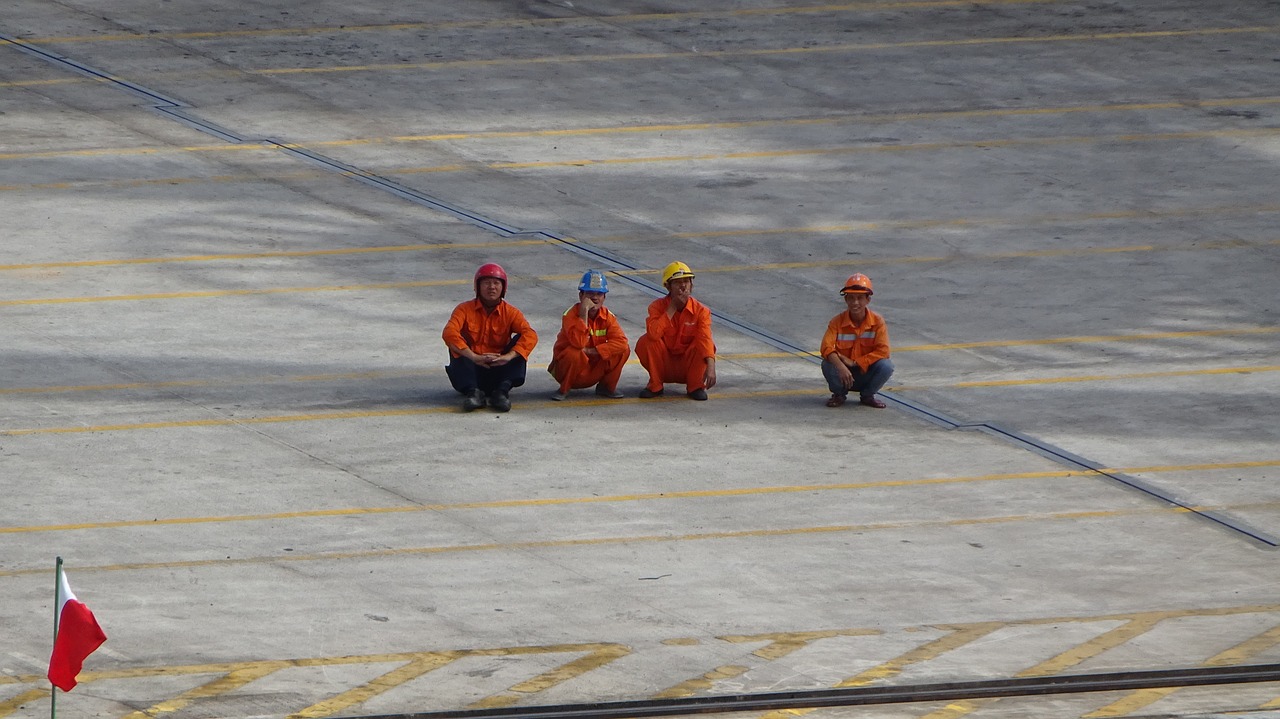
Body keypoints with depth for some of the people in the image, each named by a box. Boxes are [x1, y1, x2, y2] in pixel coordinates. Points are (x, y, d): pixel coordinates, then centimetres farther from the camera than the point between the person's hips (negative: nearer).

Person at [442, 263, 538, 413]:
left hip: (498, 369, 1)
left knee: (520, 341, -18)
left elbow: (530, 335, -17)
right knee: (456, 345, -24)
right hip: (472, 369, -1)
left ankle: (502, 390, -32)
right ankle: (472, 392, -36)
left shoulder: (510, 313, 0)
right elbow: (449, 333, -22)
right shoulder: (465, 309, -3)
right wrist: (474, 357, -34)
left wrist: (508, 357, -34)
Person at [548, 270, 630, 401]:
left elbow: (621, 342, -20)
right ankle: (564, 389, -11)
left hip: (593, 374, 4)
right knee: (574, 354, -39)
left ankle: (606, 387, 5)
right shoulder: (571, 315, -19)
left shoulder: (607, 316, -5)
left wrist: (590, 351, -27)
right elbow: (578, 343, -35)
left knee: (624, 350, -15)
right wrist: (584, 312, -35)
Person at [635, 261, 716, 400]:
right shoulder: (657, 306, -12)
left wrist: (711, 367, -43)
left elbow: (706, 340, -27)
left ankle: (695, 387, -7)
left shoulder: (701, 311, -12)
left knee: (708, 345, -28)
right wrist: (672, 308, -27)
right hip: (665, 365, 0)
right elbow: (653, 334, -31)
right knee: (645, 342, -27)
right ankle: (655, 386, -7)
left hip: (688, 365, 0)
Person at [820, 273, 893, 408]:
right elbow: (826, 348, -24)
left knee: (886, 365, -30)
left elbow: (883, 351, -19)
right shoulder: (837, 322, -11)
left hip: (866, 375, 0)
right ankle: (839, 394, 1)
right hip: (843, 373, 0)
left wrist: (854, 362, -25)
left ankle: (867, 395, 1)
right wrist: (841, 367, -43)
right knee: (828, 365, -33)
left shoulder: (877, 321, -11)